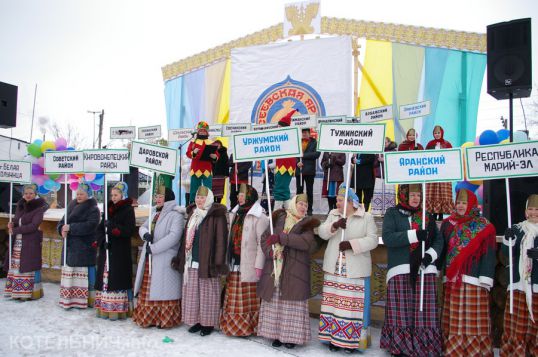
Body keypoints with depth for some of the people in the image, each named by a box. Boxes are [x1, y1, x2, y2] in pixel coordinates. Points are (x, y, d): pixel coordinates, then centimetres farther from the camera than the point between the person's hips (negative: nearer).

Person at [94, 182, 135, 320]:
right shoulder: (109, 209, 14)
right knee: (105, 277, 7)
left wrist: (113, 228, -19)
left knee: (118, 278, -6)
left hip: (120, 252, -6)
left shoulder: (128, 210, -5)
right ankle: (104, 307, 15)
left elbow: (130, 230, -13)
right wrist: (102, 240, -6)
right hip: (106, 250, 6)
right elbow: (100, 228, 10)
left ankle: (118, 309, -1)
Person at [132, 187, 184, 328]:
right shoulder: (154, 213, 16)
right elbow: (142, 227, 16)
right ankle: (148, 316, 20)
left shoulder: (175, 214, -10)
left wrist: (154, 248, -20)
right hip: (149, 258, 7)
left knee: (163, 289, -2)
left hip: (165, 259, -7)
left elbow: (174, 236, -20)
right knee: (148, 288, 10)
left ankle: (165, 319, 9)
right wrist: (145, 234, -9)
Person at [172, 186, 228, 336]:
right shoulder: (192, 214, 14)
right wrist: (180, 258, 12)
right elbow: (186, 237, 16)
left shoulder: (216, 216, -8)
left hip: (206, 261, -6)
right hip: (191, 261, 6)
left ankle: (208, 323, 15)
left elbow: (220, 239, -13)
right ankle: (196, 320, 24)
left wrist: (218, 262, -18)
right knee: (192, 292, 11)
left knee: (207, 293, 2)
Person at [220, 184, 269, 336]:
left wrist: (259, 265, -17)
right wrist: (227, 261, 15)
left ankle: (248, 327, 12)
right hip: (234, 264, 7)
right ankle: (232, 325, 25)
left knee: (248, 298, -1)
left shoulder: (259, 217, -10)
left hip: (248, 266, -7)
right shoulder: (235, 214, 15)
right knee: (233, 298, 12)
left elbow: (262, 242, -14)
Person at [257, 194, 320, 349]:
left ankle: (291, 335, 12)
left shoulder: (307, 224, 4)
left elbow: (306, 242, -15)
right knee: (274, 301, 4)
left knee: (292, 303, -1)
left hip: (294, 271, -2)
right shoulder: (279, 219, 10)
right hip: (274, 268, 2)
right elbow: (265, 237, 8)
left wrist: (280, 237, -19)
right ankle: (276, 333, 17)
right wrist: (270, 251, -12)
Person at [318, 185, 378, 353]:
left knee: (353, 305, -2)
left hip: (356, 270, -3)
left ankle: (351, 340, 10)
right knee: (333, 303, 6)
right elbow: (322, 232, 0)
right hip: (334, 268, 3)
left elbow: (372, 240, -9)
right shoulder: (333, 214, 11)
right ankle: (333, 337, 17)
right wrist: (335, 225, -19)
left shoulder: (366, 217, 0)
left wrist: (352, 244, -20)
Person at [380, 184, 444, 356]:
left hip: (425, 270, 3)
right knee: (401, 313, -3)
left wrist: (431, 254, -8)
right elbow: (387, 237, -8)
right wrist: (414, 235, -17)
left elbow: (439, 239, 11)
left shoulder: (427, 215, 16)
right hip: (400, 270, -3)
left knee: (424, 313, 1)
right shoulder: (392, 213, 5)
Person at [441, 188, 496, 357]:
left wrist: (485, 280, -11)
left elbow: (488, 254, -4)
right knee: (453, 319, 5)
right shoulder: (448, 224, 11)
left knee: (473, 318, -2)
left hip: (473, 279, -3)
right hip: (452, 279, 3)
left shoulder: (484, 226, 2)